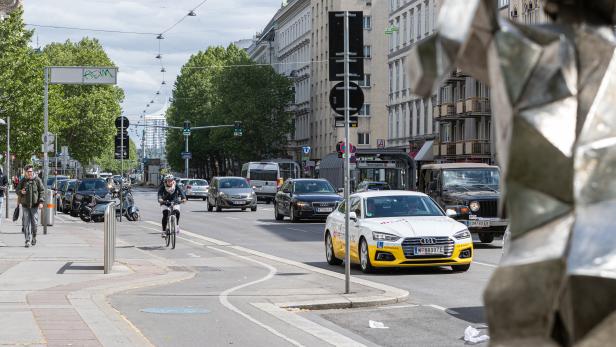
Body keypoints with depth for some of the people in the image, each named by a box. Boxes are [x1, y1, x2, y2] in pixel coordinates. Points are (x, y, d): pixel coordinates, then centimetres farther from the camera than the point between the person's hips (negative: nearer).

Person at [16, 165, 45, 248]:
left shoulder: (37, 180, 0)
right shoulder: (23, 181, 5)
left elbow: (42, 191, -1)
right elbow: (17, 190, 12)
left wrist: (41, 202, -11)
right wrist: (21, 192, -13)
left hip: (34, 205, -1)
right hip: (25, 205, 1)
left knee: (34, 222, 0)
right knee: (26, 223, -2)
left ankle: (34, 237, 24)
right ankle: (27, 241, 0)